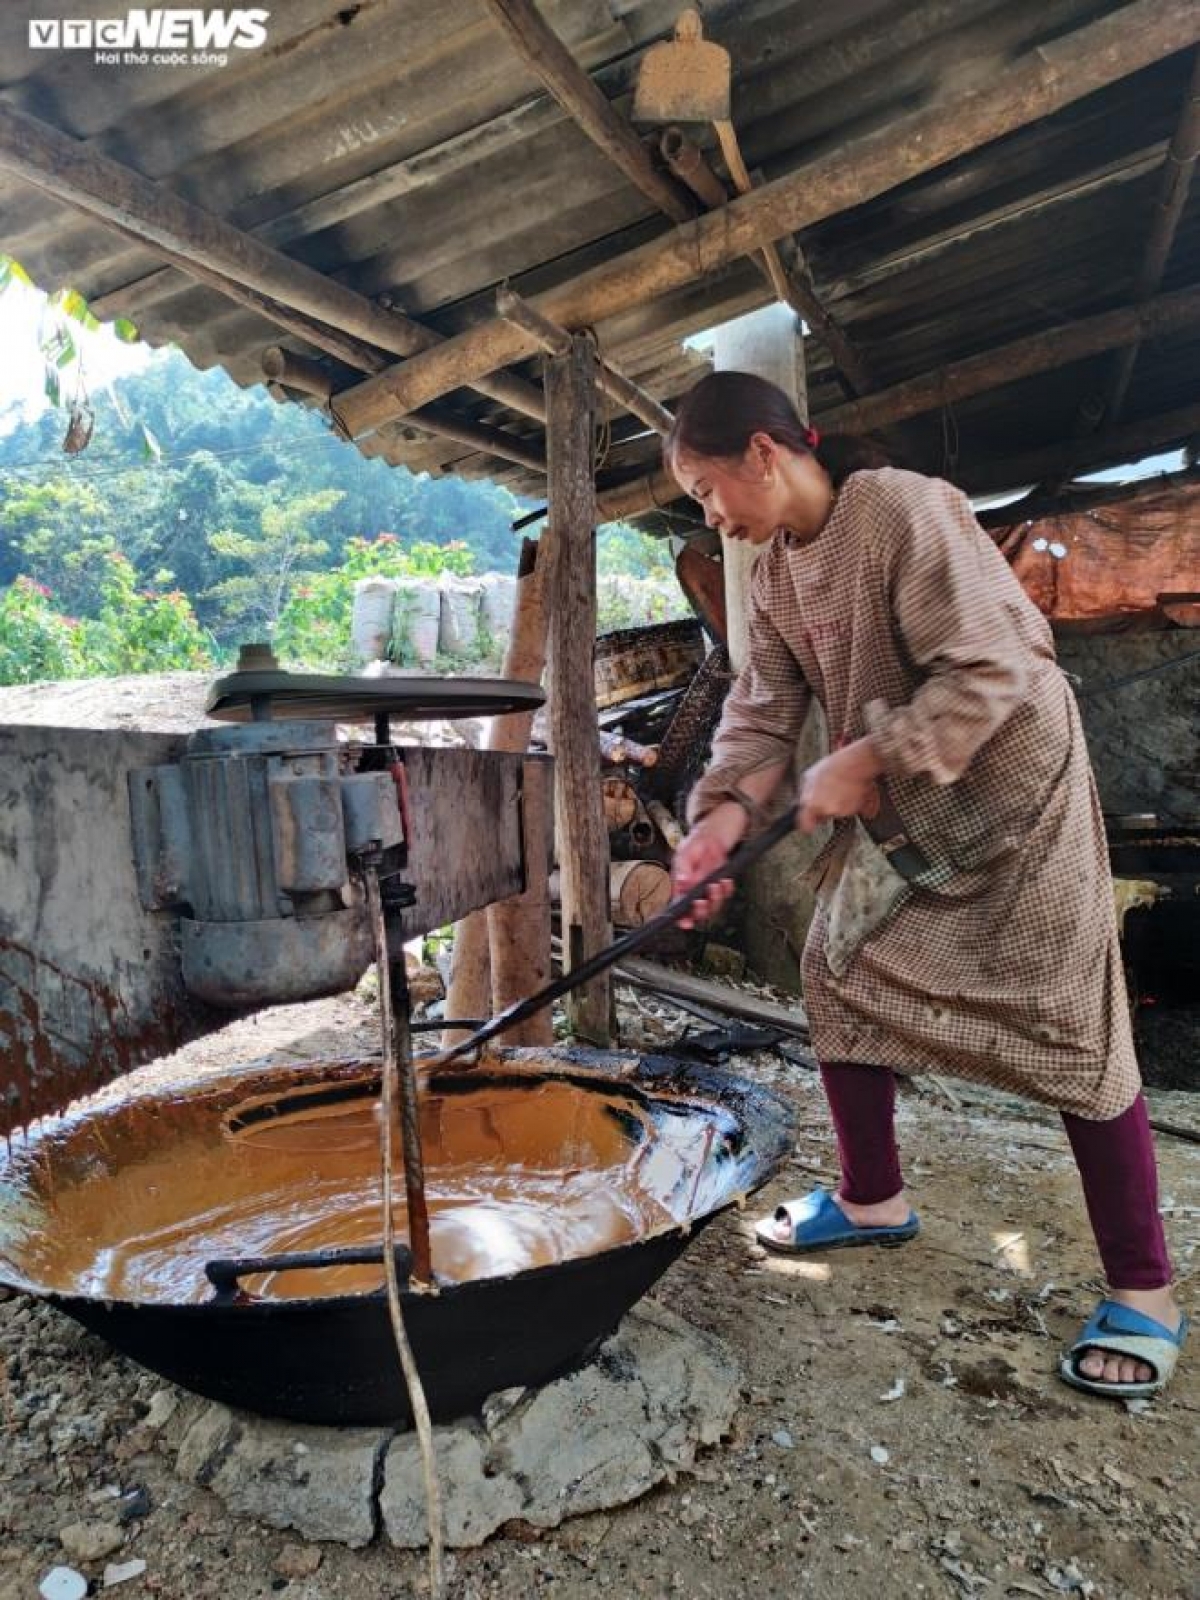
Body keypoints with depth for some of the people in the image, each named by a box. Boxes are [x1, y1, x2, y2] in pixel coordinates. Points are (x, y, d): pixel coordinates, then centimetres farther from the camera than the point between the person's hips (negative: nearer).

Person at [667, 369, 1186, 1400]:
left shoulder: (908, 513, -23)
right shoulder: (776, 568, 3)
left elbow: (992, 675, -28)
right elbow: (764, 709, -2)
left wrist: (862, 761, -26)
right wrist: (724, 811, -17)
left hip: (1013, 794, -8)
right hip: (893, 810, 8)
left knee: (1073, 1027, -4)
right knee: (840, 970, 8)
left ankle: (1144, 1295, 10)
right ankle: (874, 1201, 27)